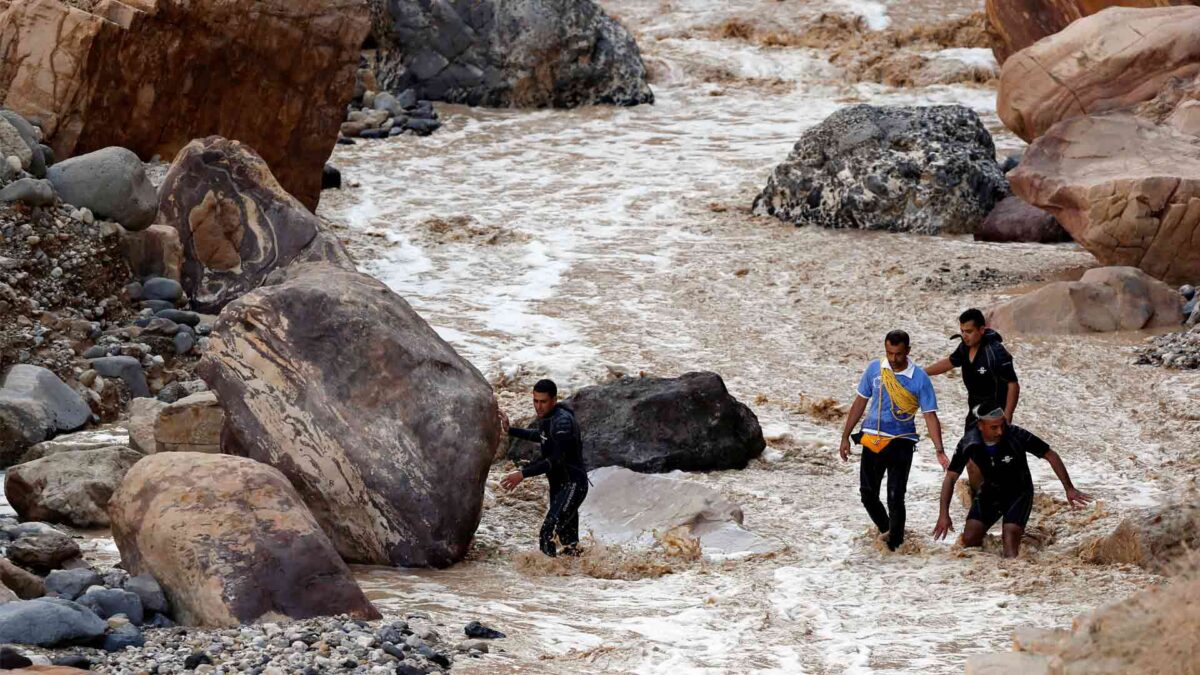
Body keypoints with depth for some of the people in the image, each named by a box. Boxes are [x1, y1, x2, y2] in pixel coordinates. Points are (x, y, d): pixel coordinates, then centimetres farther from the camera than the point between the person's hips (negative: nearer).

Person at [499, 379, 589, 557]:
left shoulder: (563, 421, -23)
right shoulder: (545, 417, 6)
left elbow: (557, 459, -30)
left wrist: (523, 474, -33)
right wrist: (510, 430, 25)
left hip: (572, 484, -10)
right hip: (558, 484, 10)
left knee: (548, 534, -22)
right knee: (569, 542, 16)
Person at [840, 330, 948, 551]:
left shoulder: (919, 378, -8)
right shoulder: (874, 369, 1)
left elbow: (930, 416, -7)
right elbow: (860, 403, 10)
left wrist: (940, 450, -16)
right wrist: (845, 437, 11)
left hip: (901, 443, -3)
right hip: (872, 440, 3)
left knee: (895, 498, -7)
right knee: (868, 493, 8)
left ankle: (894, 545, 6)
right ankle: (885, 530, 32)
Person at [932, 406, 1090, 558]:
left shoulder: (1016, 436, -27)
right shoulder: (969, 444, -19)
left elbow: (1051, 456, -16)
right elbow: (950, 477, -10)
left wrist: (1069, 489, -18)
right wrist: (944, 514, -17)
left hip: (1019, 493, -3)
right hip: (990, 492, 3)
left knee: (1010, 536, -25)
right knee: (969, 539, -9)